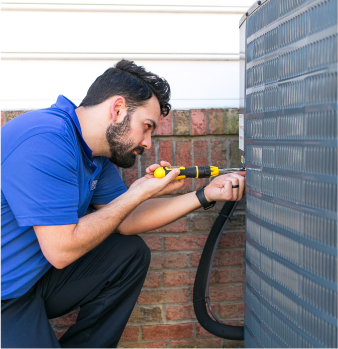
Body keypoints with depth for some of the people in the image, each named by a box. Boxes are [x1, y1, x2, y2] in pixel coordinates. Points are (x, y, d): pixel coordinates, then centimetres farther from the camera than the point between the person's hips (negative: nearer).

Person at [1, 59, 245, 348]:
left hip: (39, 275, 9)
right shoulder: (46, 140, -26)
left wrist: (206, 195, 3)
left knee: (132, 253, 5)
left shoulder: (98, 156, 4)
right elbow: (61, 250, -27)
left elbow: (126, 221, 9)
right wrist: (139, 193, -17)